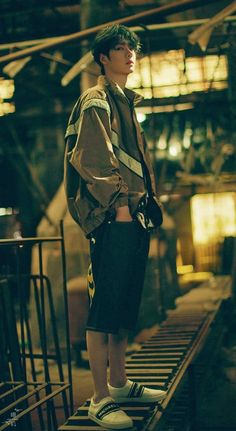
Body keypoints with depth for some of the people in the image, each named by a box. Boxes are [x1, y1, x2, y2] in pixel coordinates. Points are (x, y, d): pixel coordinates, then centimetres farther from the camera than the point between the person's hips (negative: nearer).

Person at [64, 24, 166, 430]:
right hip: (112, 219, -9)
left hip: (133, 217, 10)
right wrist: (118, 204, -18)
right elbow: (90, 158, -15)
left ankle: (119, 384, 23)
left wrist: (145, 204, 16)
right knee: (105, 307, -7)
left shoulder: (126, 103, 23)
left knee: (125, 305, 13)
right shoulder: (95, 102, -4)